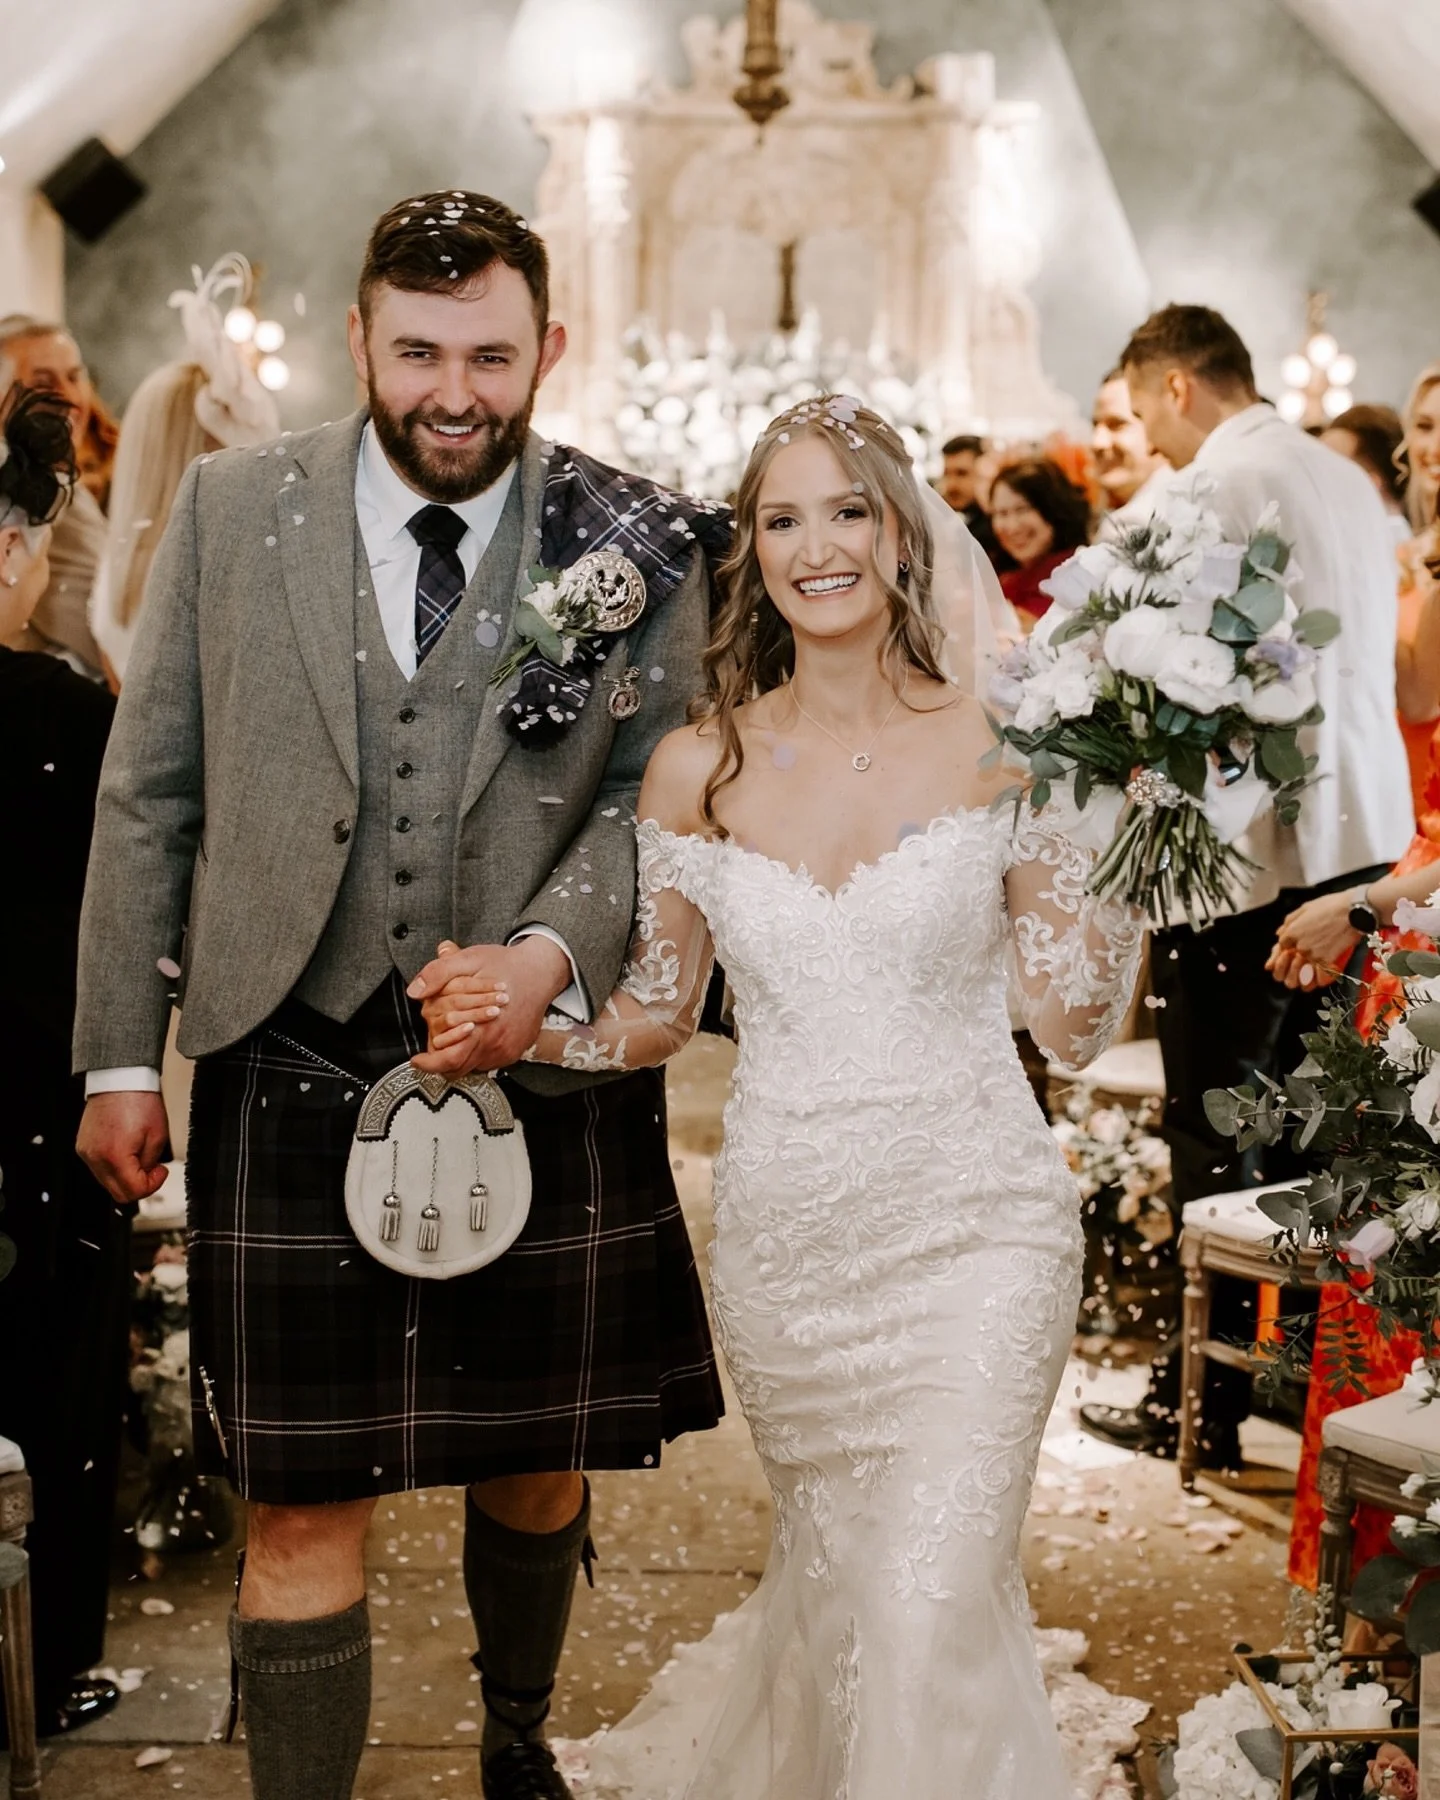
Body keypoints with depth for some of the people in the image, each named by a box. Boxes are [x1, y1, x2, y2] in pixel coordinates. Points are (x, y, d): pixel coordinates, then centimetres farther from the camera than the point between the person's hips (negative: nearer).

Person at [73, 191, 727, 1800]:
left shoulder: (634, 545, -1)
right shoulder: (230, 508, 2)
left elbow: (656, 798, -2)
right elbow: (147, 795, 5)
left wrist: (546, 954, -21)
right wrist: (119, 1056, 4)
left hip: (549, 1077, 1)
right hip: (296, 1071, 0)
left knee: (538, 1459, 19)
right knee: (301, 1508, 2)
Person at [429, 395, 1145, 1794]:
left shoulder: (993, 747, -6)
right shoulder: (697, 767, 0)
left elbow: (1075, 1027, -4)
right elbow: (658, 1013, 9)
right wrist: (515, 1034, -8)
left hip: (972, 1225, -2)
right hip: (783, 1241, 3)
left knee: (930, 1609, -10)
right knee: (830, 1578, 18)